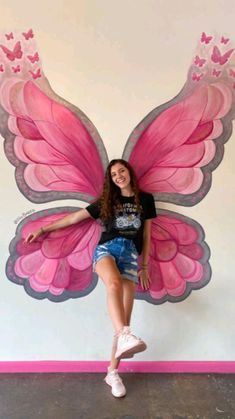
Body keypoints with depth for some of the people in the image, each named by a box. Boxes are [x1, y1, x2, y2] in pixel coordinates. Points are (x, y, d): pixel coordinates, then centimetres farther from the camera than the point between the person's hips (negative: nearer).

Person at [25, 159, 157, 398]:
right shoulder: (107, 201, 15)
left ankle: (112, 373, 6)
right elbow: (74, 218, 16)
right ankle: (124, 337, -48)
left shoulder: (145, 199, 15)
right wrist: (43, 230, 15)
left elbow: (146, 235, 17)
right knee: (114, 284, -38)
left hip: (131, 255, 0)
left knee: (125, 316, -7)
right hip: (107, 248, 0)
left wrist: (144, 266, 14)